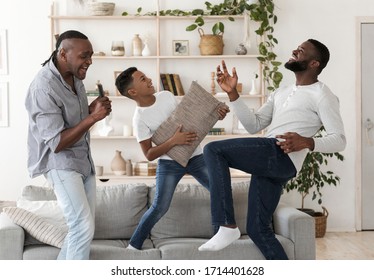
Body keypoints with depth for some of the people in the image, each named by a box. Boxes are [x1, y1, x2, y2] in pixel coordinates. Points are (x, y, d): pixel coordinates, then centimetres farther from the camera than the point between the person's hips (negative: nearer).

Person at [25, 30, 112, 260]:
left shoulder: (74, 75, 2)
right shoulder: (44, 88, -25)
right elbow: (56, 143, -26)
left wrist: (92, 109, -1)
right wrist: (93, 117, -29)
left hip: (83, 159, 9)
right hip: (60, 162, -9)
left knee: (83, 227, 12)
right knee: (84, 227, -16)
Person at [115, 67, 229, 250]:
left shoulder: (166, 95, -1)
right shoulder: (140, 119, -15)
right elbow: (149, 155, -15)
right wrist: (174, 141, -27)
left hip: (195, 156, 5)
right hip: (170, 163, -5)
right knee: (160, 207, -10)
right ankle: (133, 246, 5)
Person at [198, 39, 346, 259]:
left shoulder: (322, 95, 1)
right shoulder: (281, 92, 26)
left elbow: (339, 140, -6)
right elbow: (254, 125, 20)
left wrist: (307, 142, -25)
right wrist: (232, 93, 11)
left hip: (280, 157, -9)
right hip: (268, 160, 9)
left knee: (213, 150, -18)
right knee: (257, 228, 6)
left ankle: (227, 226, -18)